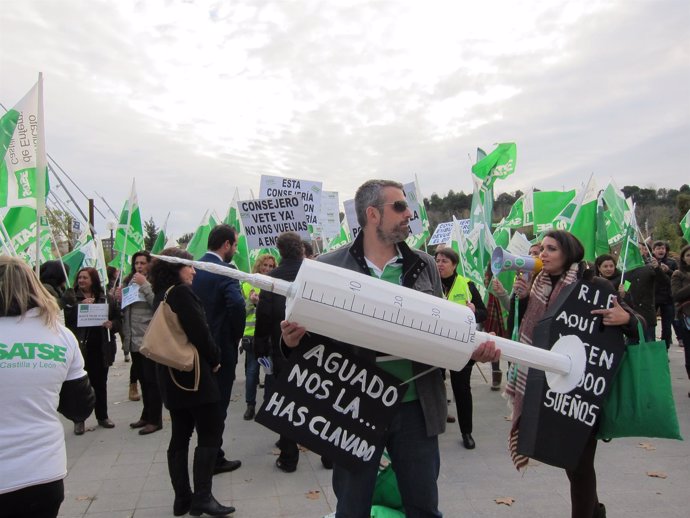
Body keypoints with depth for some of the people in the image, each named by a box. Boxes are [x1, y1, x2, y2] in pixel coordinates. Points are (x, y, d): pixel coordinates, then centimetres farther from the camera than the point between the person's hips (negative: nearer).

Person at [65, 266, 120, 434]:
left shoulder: (107, 299, 7)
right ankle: (79, 419, 14)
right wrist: (80, 306, -19)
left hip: (101, 348, 2)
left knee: (100, 383, 13)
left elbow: (118, 320, 9)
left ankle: (102, 416, 25)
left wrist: (112, 324, -12)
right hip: (80, 347, -2)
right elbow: (66, 320, -10)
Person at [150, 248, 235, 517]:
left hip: (171, 376, 9)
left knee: (180, 437, 12)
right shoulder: (182, 292, -14)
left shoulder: (160, 296, 12)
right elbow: (200, 333, -19)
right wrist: (215, 359, -3)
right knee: (210, 434, -1)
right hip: (193, 374, -9)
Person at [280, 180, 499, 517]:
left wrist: (474, 347, -9)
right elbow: (314, 332, 1)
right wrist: (295, 338, -21)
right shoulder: (329, 267, -5)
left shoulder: (425, 265, 5)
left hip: (415, 407, 3)